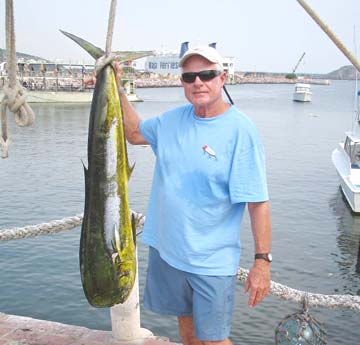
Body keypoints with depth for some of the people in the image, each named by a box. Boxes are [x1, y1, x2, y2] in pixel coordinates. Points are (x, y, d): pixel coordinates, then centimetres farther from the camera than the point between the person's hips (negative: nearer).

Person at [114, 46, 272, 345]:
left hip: (211, 261, -5)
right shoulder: (173, 119, 2)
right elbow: (134, 132, 19)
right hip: (166, 248, 6)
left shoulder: (240, 129, -16)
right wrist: (116, 89, 9)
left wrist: (262, 261, -19)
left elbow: (258, 202, -17)